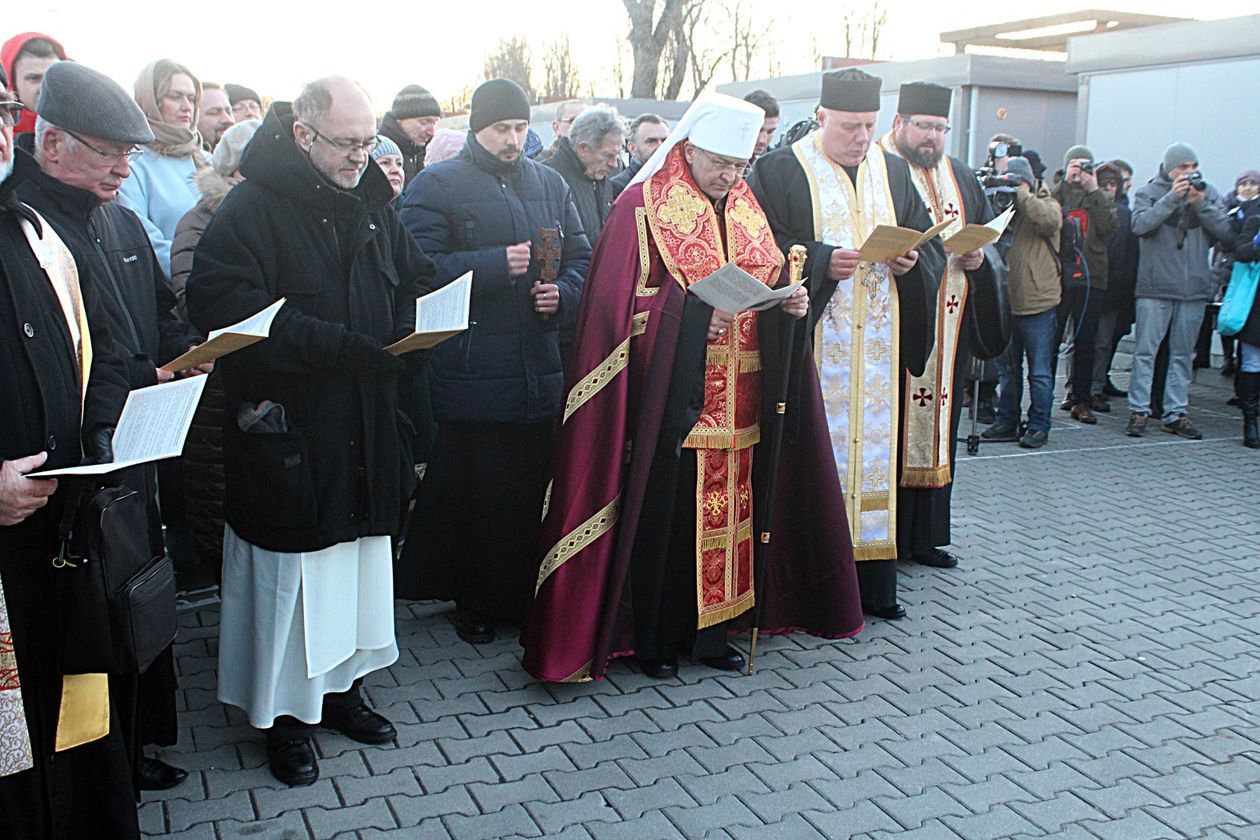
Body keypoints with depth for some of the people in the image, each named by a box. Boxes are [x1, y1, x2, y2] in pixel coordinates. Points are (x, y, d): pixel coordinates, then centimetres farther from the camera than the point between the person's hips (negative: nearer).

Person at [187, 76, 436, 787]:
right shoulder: (252, 209, -11)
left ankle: (341, 685, 33)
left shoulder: (372, 207, 11)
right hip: (288, 430, -7)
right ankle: (286, 711, 20)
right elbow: (225, 307, -23)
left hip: (366, 429, 7)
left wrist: (409, 327, -5)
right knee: (292, 574, 3)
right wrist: (341, 346, -25)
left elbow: (417, 282, 19)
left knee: (361, 563, 15)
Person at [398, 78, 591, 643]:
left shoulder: (550, 184, 16)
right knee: (471, 492, 3)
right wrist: (497, 264, -16)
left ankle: (528, 598, 24)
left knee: (535, 489, 8)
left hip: (539, 372, 4)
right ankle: (472, 602, 20)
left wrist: (562, 294, -6)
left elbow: (581, 258, 15)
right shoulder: (436, 186, 1)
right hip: (470, 372, -4)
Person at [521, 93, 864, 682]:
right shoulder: (642, 208, -5)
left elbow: (768, 281, 18)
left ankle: (710, 629, 23)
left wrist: (788, 303, -4)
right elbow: (618, 302, -12)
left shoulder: (746, 208, 14)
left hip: (736, 405, 6)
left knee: (725, 510, 9)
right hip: (668, 402, -6)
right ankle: (652, 635, 16)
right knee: (662, 516, 0)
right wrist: (692, 315, -23)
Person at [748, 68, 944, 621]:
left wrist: (911, 261, -5)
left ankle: (874, 581, 15)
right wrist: (821, 262, -19)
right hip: (812, 346, -4)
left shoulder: (892, 170, 15)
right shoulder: (781, 170, 0)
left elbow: (930, 242, 16)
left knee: (874, 445, 6)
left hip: (880, 346, 5)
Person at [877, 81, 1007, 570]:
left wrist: (979, 255, 1)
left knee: (936, 421, 9)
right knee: (891, 424, -6)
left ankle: (924, 536, 17)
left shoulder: (960, 176, 19)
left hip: (949, 323, 6)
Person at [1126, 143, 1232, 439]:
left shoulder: (1208, 192, 10)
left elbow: (1224, 230, 1)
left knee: (1183, 354, 8)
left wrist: (1201, 203, -10)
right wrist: (1172, 198, -18)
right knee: (1145, 351, -4)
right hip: (1155, 287, -3)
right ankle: (1138, 411, 1)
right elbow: (1140, 224, -15)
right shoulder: (1148, 192, 2)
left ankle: (1176, 413, 13)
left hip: (1195, 288, 3)